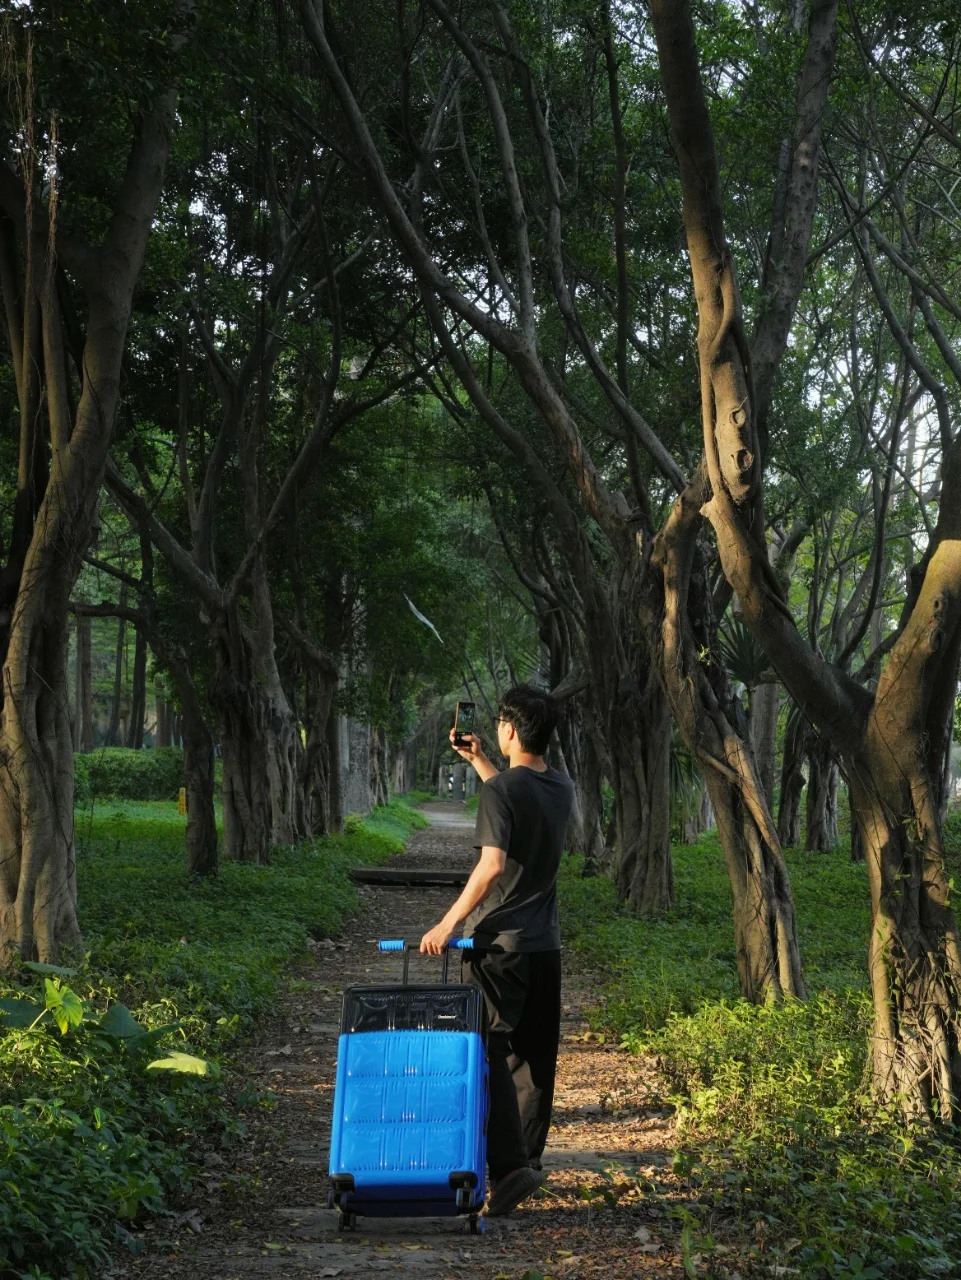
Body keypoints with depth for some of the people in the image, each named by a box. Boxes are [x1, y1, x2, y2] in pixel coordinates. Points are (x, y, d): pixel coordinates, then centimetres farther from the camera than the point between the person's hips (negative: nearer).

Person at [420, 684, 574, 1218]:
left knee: (490, 1052, -3)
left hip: (498, 942, -7)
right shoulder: (561, 788, 7)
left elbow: (492, 864, -26)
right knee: (536, 1056, 13)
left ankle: (510, 1163, -11)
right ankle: (528, 1156, 23)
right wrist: (477, 761, 30)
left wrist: (448, 923, -20)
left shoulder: (501, 790, -15)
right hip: (545, 943, 7)